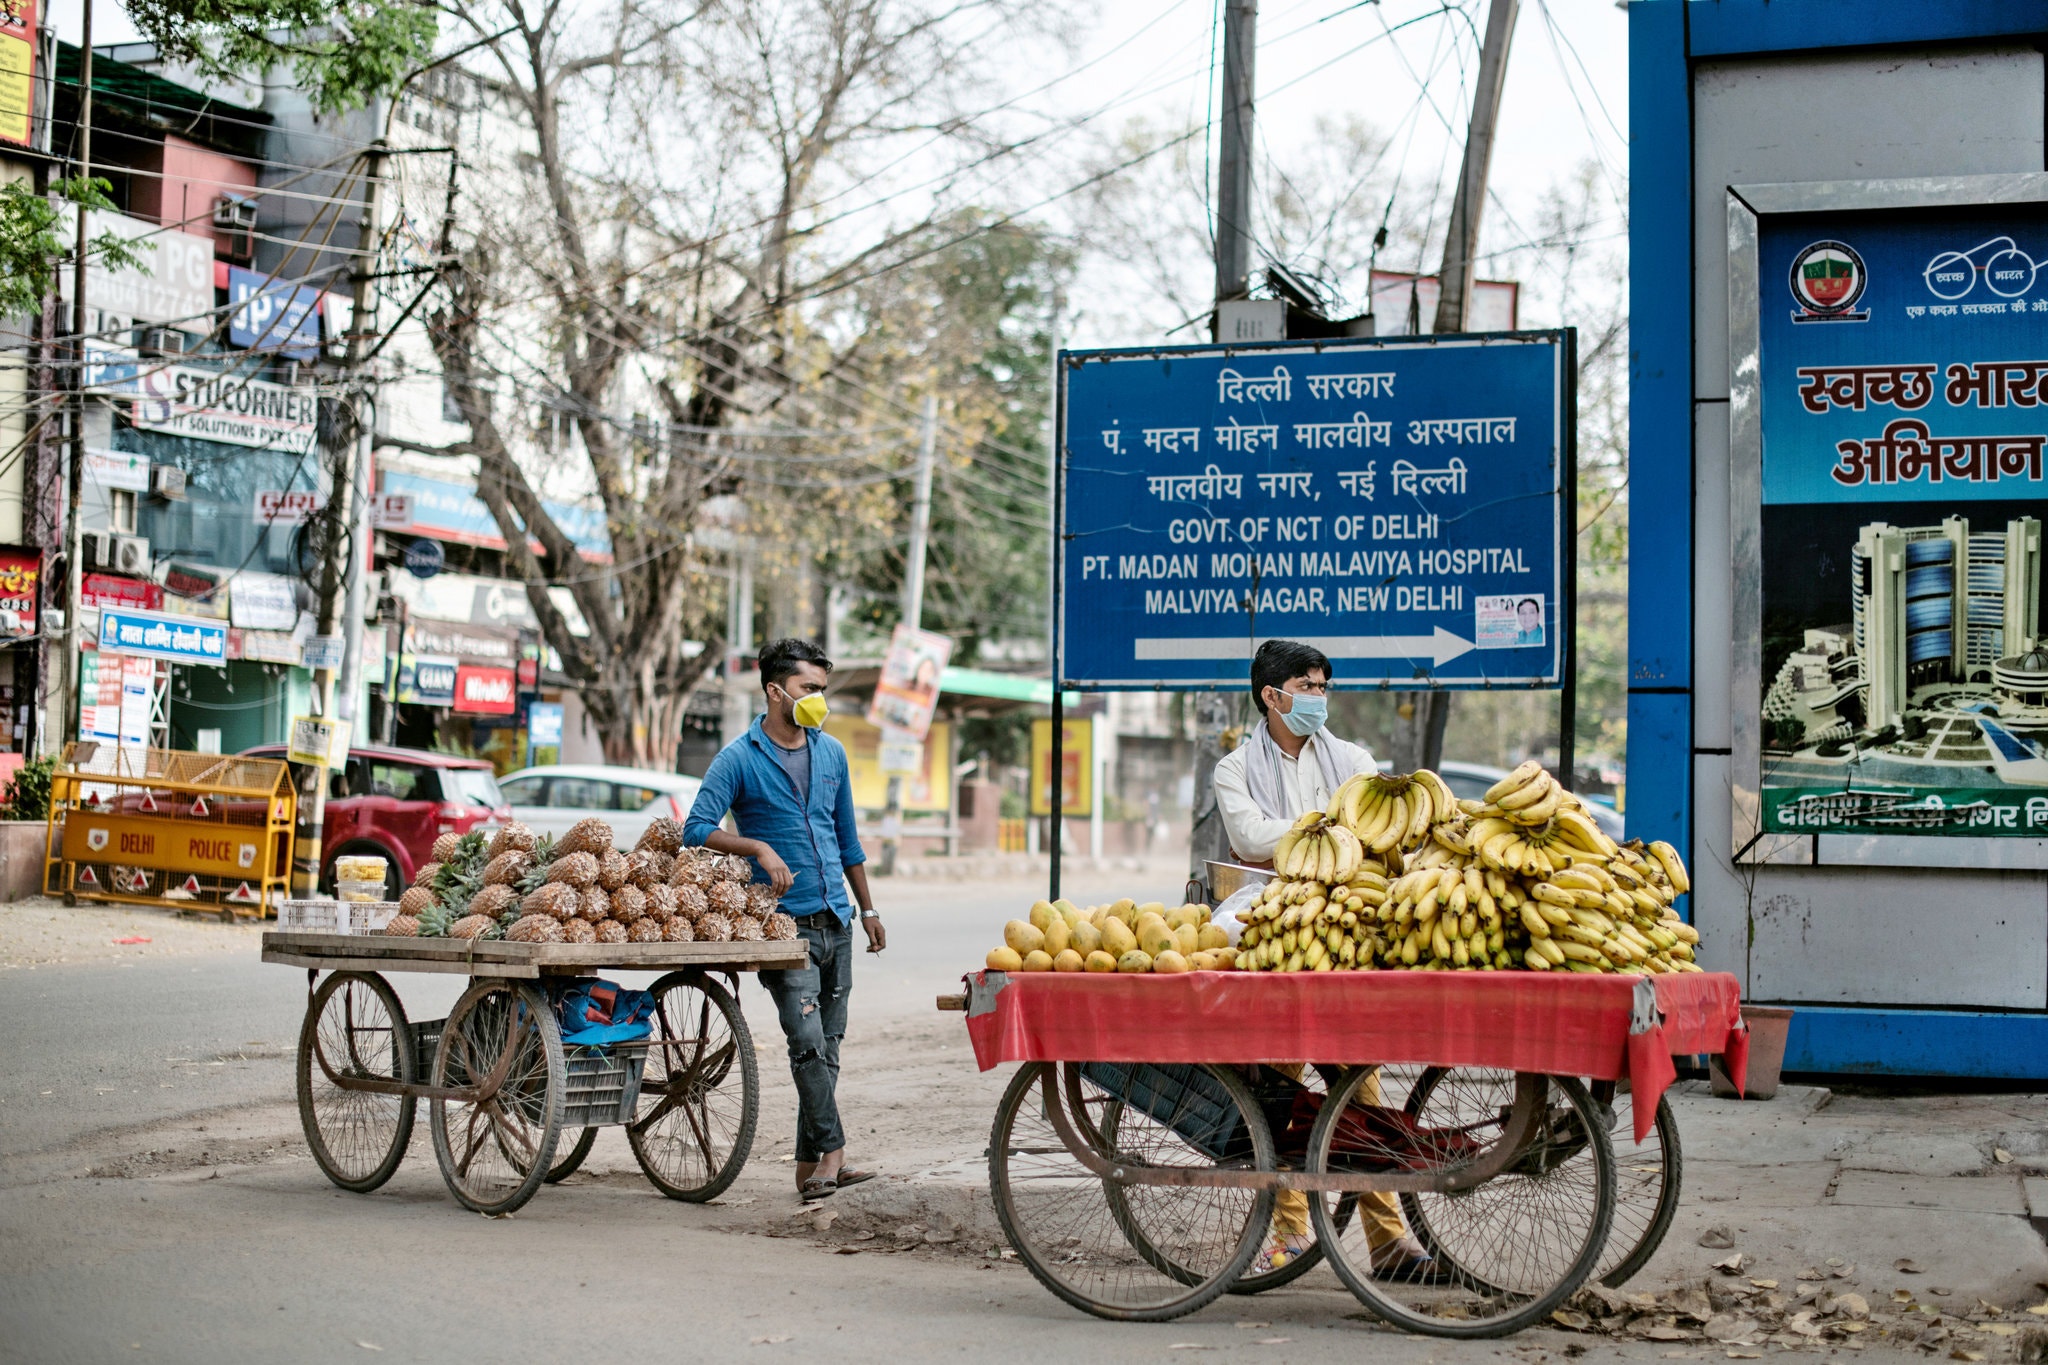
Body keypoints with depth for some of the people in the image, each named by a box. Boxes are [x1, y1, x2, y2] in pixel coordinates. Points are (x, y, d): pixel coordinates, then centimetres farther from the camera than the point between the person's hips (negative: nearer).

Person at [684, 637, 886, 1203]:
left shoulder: (831, 753, 13)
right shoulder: (740, 758, -4)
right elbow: (697, 828, -12)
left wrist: (868, 909, 22)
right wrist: (760, 848, -24)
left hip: (835, 922, 6)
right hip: (785, 923, -6)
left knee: (827, 1047, 6)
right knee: (808, 1041, -15)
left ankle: (810, 1166, 12)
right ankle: (831, 1152, -14)